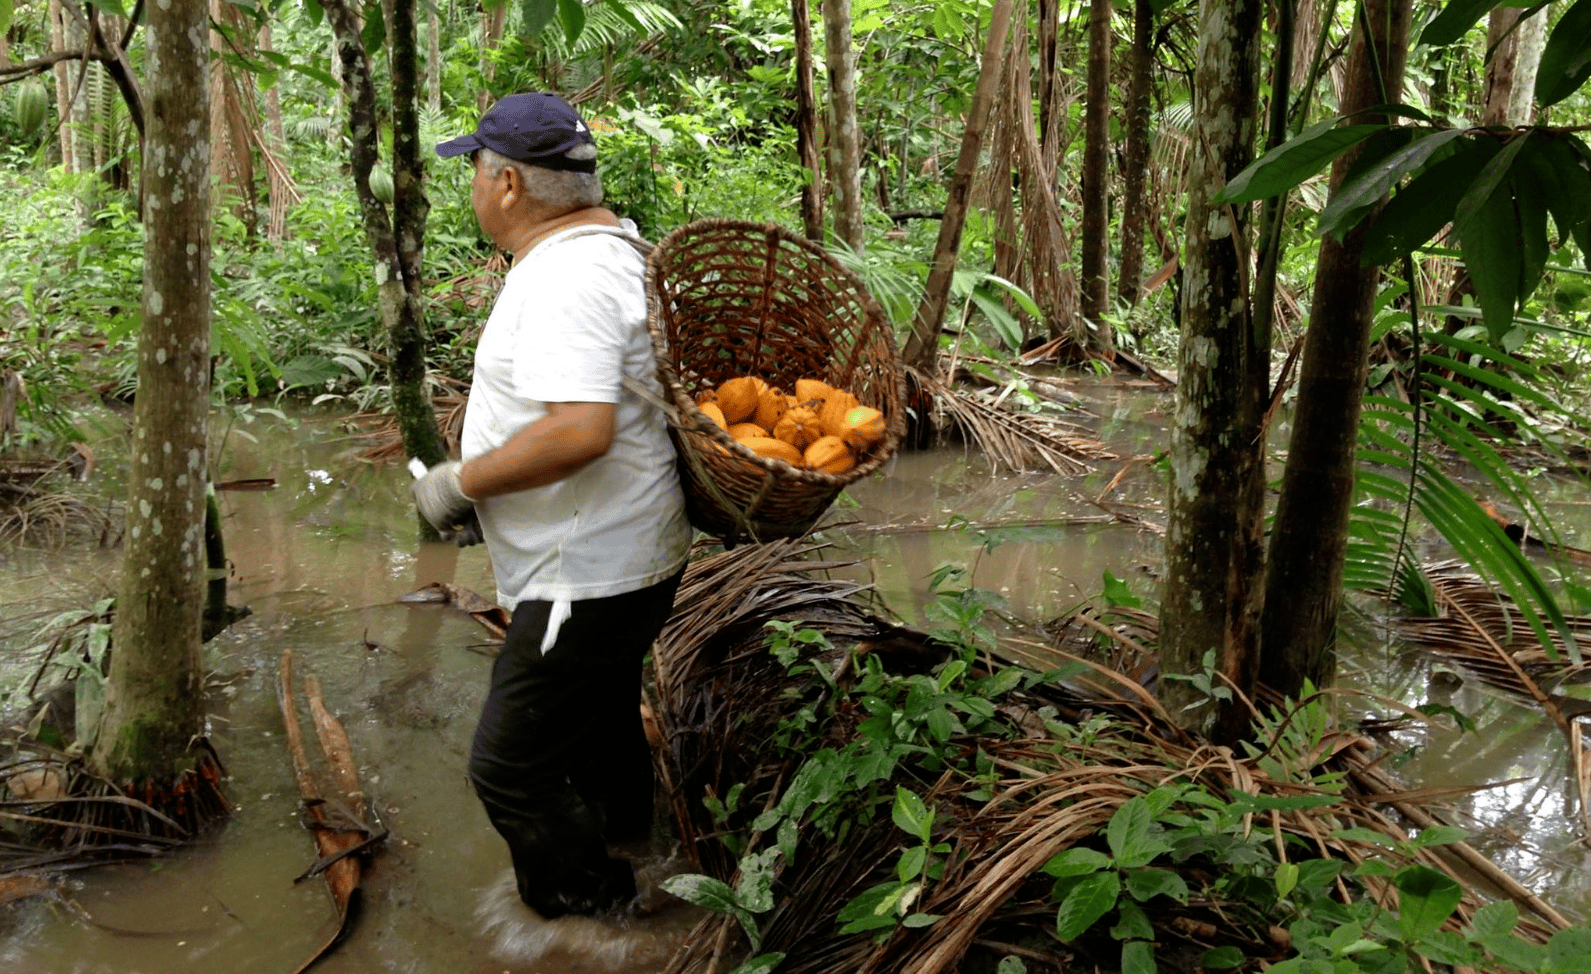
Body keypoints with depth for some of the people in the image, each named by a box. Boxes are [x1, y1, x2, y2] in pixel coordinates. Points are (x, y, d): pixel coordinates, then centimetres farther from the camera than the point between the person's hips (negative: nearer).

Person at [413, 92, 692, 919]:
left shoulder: (568, 278, -26)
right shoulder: (610, 238, 7)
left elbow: (579, 430, -38)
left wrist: (462, 481, -25)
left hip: (589, 579, -11)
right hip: (624, 555, 11)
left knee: (511, 769, -1)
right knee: (600, 704, 33)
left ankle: (582, 907, 16)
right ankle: (622, 819, 57)